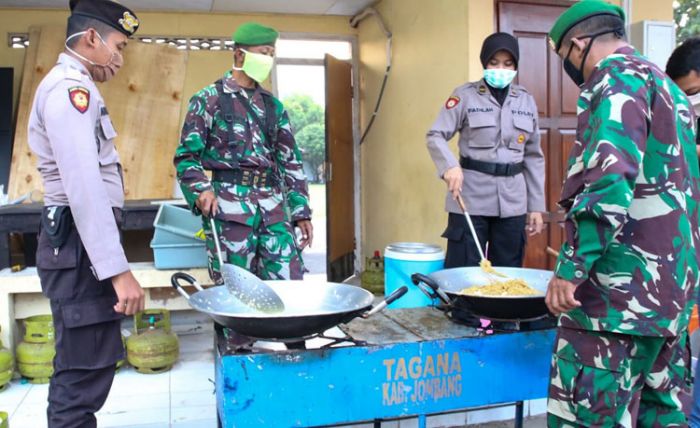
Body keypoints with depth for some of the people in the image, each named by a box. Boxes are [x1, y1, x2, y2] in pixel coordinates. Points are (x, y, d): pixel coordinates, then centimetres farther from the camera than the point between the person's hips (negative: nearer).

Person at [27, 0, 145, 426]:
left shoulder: (71, 85, 21)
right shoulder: (70, 87, -13)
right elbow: (84, 188, -23)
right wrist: (118, 269, -26)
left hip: (82, 241, 11)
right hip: (81, 244, -11)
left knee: (83, 366, 19)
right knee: (85, 372, -6)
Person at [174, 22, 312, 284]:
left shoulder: (273, 105, 17)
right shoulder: (209, 99, 3)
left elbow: (290, 160, 17)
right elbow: (186, 155, 1)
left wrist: (301, 211, 11)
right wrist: (201, 190, -17)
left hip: (273, 206, 4)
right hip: (230, 205, -4)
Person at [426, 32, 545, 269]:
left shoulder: (526, 101, 11)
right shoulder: (465, 95, -1)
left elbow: (533, 156, 12)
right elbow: (436, 136, -6)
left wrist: (536, 205, 9)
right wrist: (450, 166, -26)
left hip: (512, 201, 4)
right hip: (471, 198, -3)